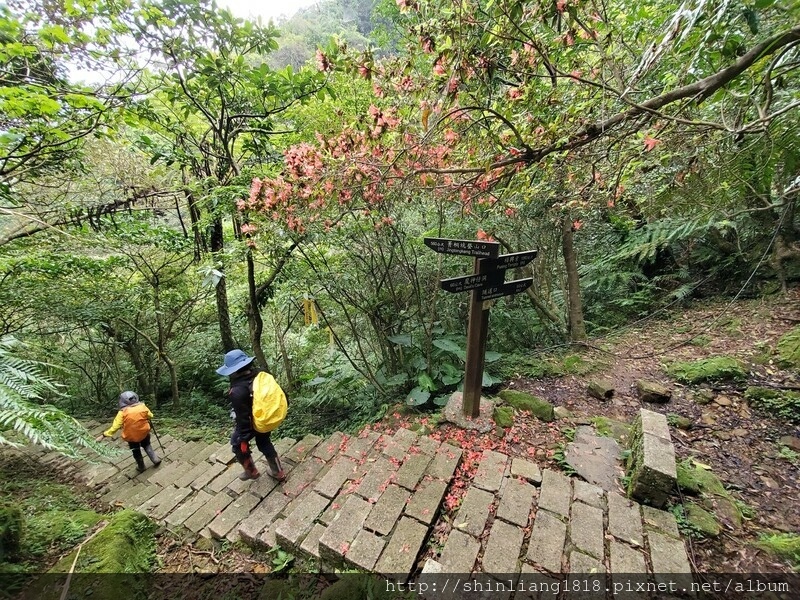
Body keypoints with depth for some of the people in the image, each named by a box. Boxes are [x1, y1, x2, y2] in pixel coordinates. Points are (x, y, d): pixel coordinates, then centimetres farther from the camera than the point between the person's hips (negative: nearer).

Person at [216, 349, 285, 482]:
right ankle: (279, 473, 37)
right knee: (265, 444, 25)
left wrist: (243, 438, -14)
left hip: (252, 423, -6)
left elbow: (242, 417, -27)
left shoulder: (238, 391, -33)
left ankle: (251, 472, 39)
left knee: (237, 444, 24)